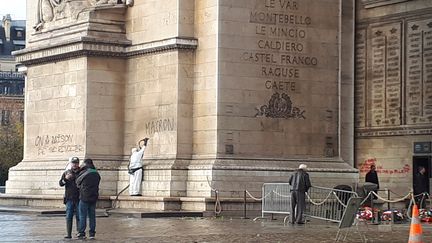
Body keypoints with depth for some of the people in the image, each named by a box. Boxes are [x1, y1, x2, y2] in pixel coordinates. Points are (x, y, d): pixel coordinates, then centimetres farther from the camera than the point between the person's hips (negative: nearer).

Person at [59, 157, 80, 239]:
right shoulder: (66, 173, 10)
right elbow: (60, 183, 1)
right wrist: (66, 179, -16)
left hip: (79, 198, -1)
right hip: (69, 198, 1)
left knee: (79, 216, 1)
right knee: (69, 217, -2)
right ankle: (68, 234, -1)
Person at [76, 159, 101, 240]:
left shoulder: (83, 173, -11)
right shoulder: (97, 174, 4)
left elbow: (77, 182, 2)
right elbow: (97, 185, 10)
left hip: (84, 197, -5)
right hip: (94, 198, 5)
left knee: (82, 216, 2)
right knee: (92, 216, 9)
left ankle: (81, 233, 1)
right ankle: (92, 233, 10)